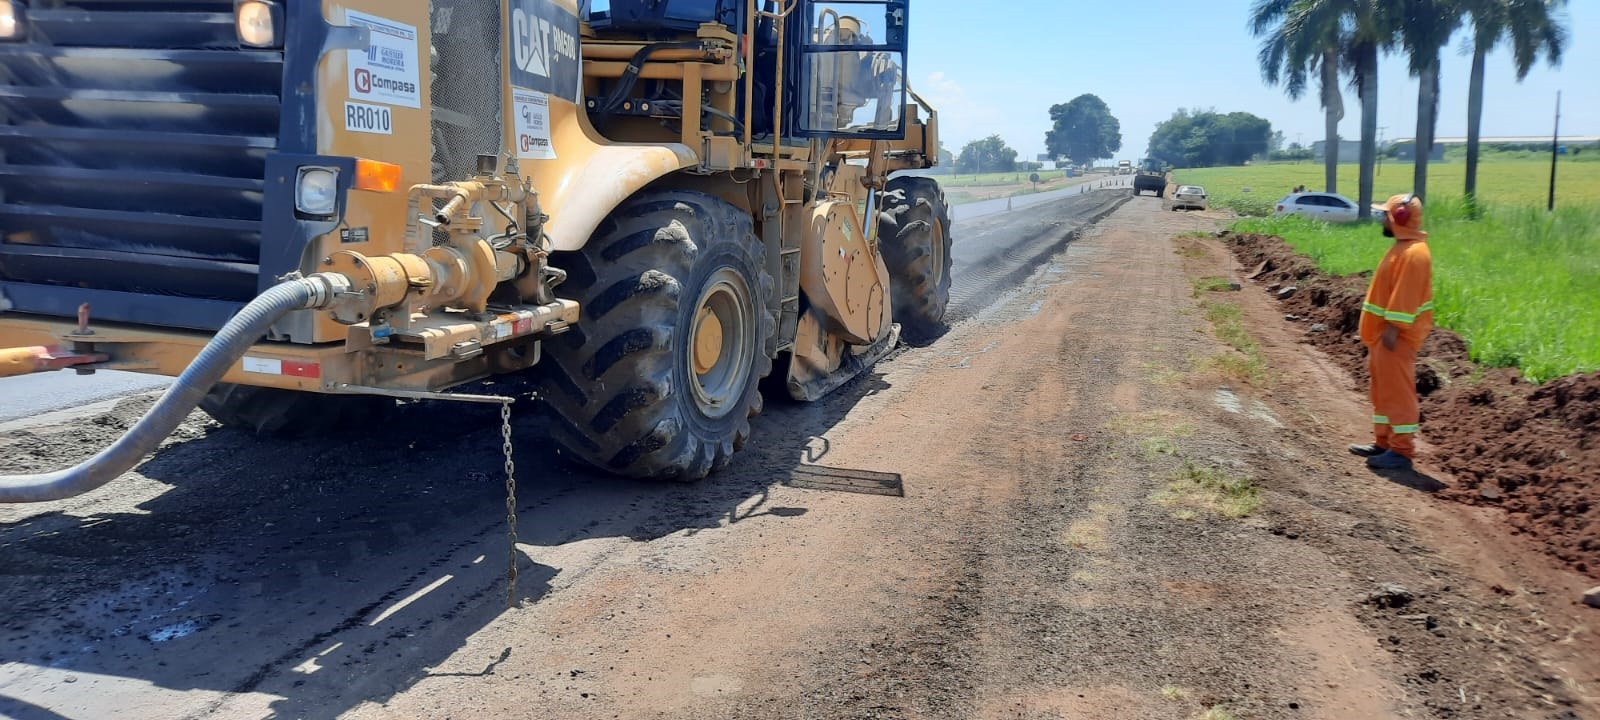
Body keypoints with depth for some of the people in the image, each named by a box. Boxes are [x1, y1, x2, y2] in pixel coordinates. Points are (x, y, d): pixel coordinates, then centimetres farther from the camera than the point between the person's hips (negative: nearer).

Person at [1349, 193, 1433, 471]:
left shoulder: (1414, 253, -19)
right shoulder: (1401, 248, 14)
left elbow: (1406, 296, -23)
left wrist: (1393, 328, -24)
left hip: (1397, 335, -11)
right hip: (1382, 332, 11)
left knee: (1397, 391, -6)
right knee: (1382, 389, 16)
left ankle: (1402, 451, -2)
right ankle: (1383, 442, 24)